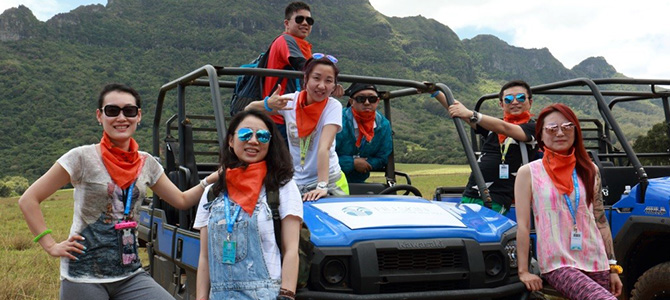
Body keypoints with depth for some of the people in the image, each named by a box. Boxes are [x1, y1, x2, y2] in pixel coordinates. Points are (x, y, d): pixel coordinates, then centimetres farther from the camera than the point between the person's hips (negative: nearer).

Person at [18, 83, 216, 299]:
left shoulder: (147, 164, 6)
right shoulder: (82, 158, -8)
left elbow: (182, 201, 15)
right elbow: (28, 200, -4)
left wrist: (209, 181, 1)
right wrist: (51, 246, -9)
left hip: (130, 274, 4)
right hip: (84, 276, -4)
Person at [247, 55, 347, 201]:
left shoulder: (333, 106, -11)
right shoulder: (290, 101, -2)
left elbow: (324, 147, -24)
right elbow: (248, 111, -1)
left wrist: (322, 186, -34)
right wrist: (267, 104, -22)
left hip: (330, 182, -3)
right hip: (296, 182, 3)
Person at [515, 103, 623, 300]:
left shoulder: (588, 170, 9)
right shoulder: (529, 172, -2)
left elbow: (601, 221, 10)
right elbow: (523, 225, -5)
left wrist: (613, 267, 8)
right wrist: (523, 271, -9)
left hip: (596, 263, 5)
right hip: (557, 264, -4)